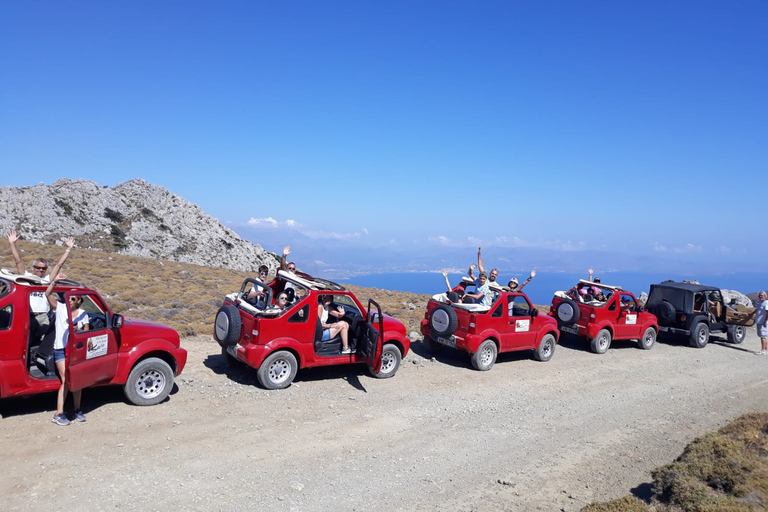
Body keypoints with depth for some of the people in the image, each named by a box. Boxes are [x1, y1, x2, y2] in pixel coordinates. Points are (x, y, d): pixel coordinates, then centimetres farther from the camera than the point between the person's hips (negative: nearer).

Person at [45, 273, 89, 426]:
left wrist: (78, 331, -12)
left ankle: (77, 410, 20)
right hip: (61, 350, -3)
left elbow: (86, 332, 8)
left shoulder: (83, 314, 5)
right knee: (66, 381, -9)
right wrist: (55, 281, -22)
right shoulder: (59, 308, 0)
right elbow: (48, 294, -12)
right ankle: (59, 414, -2)